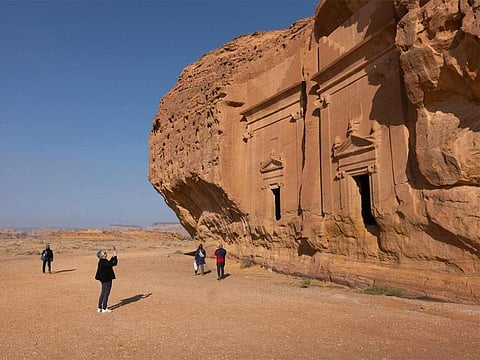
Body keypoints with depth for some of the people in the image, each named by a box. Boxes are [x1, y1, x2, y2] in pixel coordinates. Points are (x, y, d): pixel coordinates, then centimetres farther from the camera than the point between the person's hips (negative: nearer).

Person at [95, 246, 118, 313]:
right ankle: (104, 309, 7)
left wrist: (114, 256, 14)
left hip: (104, 279, 10)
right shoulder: (104, 262, -24)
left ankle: (100, 308, 25)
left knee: (103, 293, 17)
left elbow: (110, 263, 21)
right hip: (107, 279, -10)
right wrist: (115, 255, -18)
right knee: (106, 293, 0)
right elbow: (114, 263, -26)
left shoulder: (102, 261, 6)